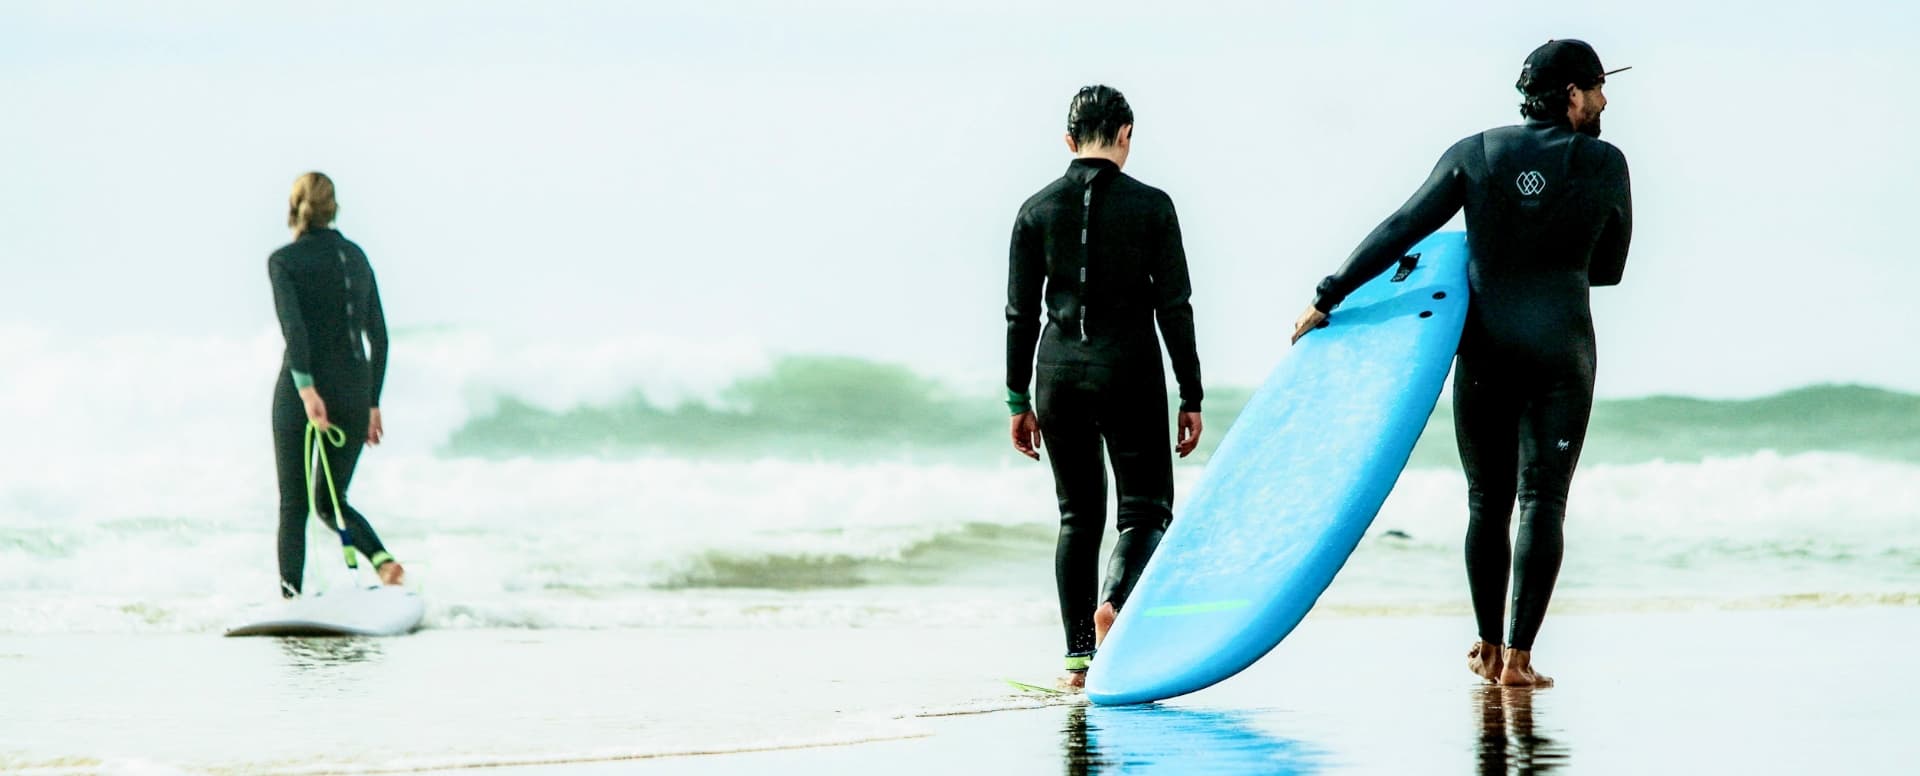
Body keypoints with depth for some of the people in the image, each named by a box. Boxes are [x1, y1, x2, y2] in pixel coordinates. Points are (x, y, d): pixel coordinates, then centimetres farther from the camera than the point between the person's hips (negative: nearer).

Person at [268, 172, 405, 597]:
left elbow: (293, 326, -19)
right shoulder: (356, 256, 11)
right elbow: (378, 336, 11)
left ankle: (290, 598, -3)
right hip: (355, 393, 4)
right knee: (330, 501, 16)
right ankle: (382, 557, -9)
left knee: (293, 504, 5)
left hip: (303, 389, -4)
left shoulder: (284, 260, -4)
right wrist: (372, 403, 15)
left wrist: (306, 388, -26)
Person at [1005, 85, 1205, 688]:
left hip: (1060, 375, 3)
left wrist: (1019, 402, 11)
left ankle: (1079, 656, 8)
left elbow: (1020, 314, 5)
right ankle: (1116, 601, -23)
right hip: (1130, 376, -3)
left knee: (1079, 515, 13)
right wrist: (1192, 397, 1)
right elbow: (1175, 309, -4)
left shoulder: (1037, 210, 4)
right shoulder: (1152, 207, -3)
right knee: (1147, 509, 6)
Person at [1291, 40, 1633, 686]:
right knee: (1543, 500, -2)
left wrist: (1326, 299, 3)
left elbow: (1400, 231, -1)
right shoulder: (1604, 164, 2)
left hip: (1485, 344, 2)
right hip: (1560, 347, -2)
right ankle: (1517, 657, -8)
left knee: (1486, 500, 14)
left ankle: (1488, 650, 21)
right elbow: (1609, 267, 12)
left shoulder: (1474, 154, 4)